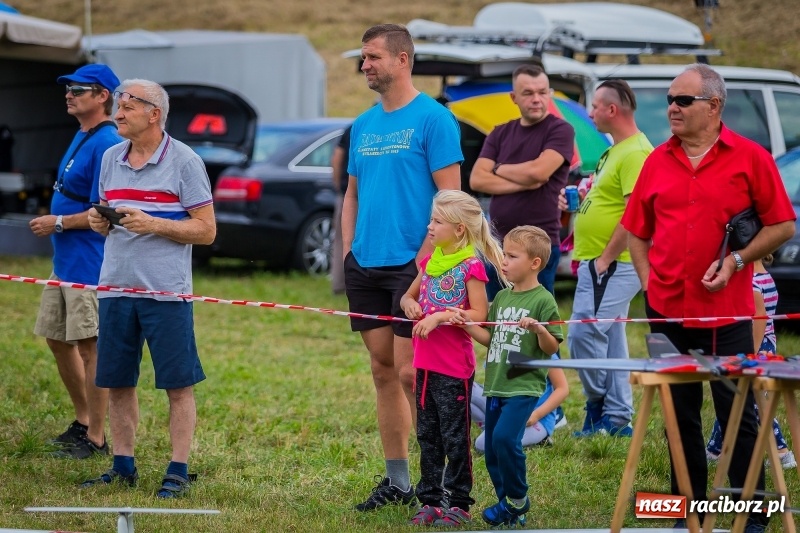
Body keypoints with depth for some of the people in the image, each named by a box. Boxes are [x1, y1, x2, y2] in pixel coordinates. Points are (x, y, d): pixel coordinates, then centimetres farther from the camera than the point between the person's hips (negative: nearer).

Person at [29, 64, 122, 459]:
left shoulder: (106, 144, -17)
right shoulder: (81, 137, 14)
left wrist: (58, 223, -15)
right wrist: (55, 223, 11)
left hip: (89, 263, -10)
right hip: (65, 262, 10)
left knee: (91, 347, -4)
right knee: (58, 340, 17)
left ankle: (95, 438, 2)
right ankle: (83, 421, 29)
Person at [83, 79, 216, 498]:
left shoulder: (184, 161, -4)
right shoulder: (111, 158, 12)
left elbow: (206, 230, -6)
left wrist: (153, 224, -17)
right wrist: (99, 222, -1)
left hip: (166, 290, -6)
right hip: (115, 286, 6)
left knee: (179, 384, -2)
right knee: (116, 382, 9)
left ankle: (178, 472, 4)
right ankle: (123, 466, 19)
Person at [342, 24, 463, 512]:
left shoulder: (433, 118, -7)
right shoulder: (364, 124, 14)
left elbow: (449, 192, -11)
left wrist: (425, 254, -17)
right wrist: (348, 247, 9)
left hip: (411, 265, -7)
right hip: (366, 265, 7)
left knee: (410, 372, -9)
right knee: (383, 370, 10)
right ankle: (396, 480, 16)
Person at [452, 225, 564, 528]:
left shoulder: (543, 300, -8)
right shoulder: (502, 297, 12)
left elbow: (551, 348, -9)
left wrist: (538, 328, -27)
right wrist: (466, 324, 3)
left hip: (524, 387, -7)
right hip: (495, 386, 7)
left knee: (505, 438, -22)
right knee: (492, 450, 8)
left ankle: (518, 500, -3)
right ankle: (509, 510, 20)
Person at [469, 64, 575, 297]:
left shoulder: (560, 130, -2)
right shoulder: (500, 134, 13)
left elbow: (539, 171, -17)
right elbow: (477, 180, 1)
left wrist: (497, 169, 0)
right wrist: (524, 183, -10)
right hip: (498, 241, 5)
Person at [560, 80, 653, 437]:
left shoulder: (635, 153, -17)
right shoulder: (615, 150, 17)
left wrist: (605, 259, -19)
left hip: (612, 264, -11)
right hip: (596, 262, 11)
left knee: (584, 334, -13)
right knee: (610, 339, 11)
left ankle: (599, 407, 0)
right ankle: (617, 417, 15)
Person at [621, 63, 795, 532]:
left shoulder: (749, 158, -3)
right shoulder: (657, 162, 9)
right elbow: (637, 230, 16)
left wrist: (736, 262, -12)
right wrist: (647, 278, 2)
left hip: (726, 312, -4)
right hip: (667, 310, 4)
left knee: (738, 415, 0)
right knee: (681, 416, 10)